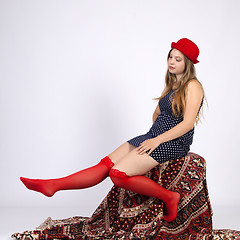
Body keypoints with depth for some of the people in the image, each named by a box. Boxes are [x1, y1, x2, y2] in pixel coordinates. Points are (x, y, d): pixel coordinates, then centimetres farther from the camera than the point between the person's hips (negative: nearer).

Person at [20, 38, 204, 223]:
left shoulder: (193, 86, -8)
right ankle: (53, 186, -12)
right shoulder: (172, 84, 19)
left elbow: (188, 124, -17)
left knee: (118, 173, -23)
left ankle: (168, 197, -12)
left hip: (174, 143, -8)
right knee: (106, 164, -6)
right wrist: (153, 136, 9)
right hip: (155, 137, 8)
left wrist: (157, 140, -21)